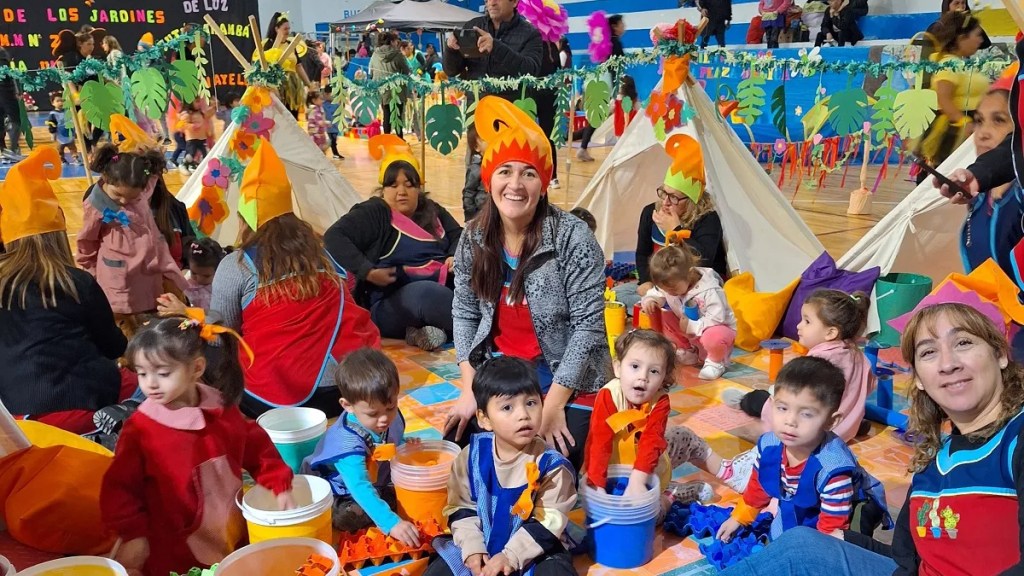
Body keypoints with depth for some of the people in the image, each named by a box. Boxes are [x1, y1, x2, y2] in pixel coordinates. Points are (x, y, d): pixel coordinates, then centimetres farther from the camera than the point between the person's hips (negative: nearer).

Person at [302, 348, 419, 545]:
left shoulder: (393, 418, -15)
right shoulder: (348, 442, -37)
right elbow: (360, 489, -48)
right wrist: (391, 523, -57)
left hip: (378, 483, 6)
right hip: (344, 494, -6)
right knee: (347, 517, -32)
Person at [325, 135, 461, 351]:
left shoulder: (432, 211, 17)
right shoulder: (373, 214, -3)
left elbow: (459, 235, 28)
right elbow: (334, 237, -13)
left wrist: (457, 256, 4)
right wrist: (368, 272, -22)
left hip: (443, 288, 7)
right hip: (391, 304, -7)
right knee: (427, 293, -41)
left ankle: (424, 330, -27)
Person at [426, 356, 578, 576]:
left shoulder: (551, 464, -15)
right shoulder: (473, 454, -7)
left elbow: (548, 522, -14)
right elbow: (462, 507, 1)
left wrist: (511, 556, -19)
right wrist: (472, 547, -11)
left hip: (537, 552, -2)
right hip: (482, 545, 3)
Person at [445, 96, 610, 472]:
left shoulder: (573, 238, -19)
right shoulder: (473, 239, -5)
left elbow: (588, 326, -18)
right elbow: (464, 313, 3)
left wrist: (552, 405, -20)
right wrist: (469, 389, -6)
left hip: (566, 379, -4)